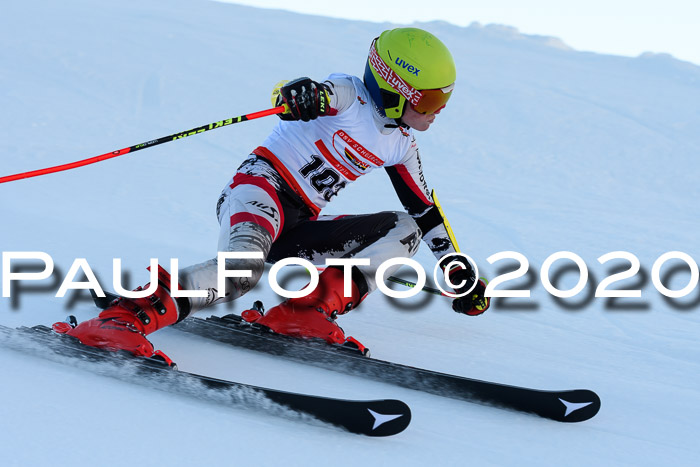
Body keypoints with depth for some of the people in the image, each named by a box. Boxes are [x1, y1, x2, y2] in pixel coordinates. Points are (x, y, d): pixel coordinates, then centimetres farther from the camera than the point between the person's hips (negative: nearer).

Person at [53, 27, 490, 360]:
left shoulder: (401, 146, 18)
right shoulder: (350, 97, -3)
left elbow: (426, 212, 28)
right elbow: (317, 93, -25)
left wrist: (460, 269, 30)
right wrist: (303, 94, -49)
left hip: (299, 230, 9)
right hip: (262, 189, -8)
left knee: (404, 230, -1)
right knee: (244, 268, -39)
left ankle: (305, 310, -19)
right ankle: (124, 319, -47)